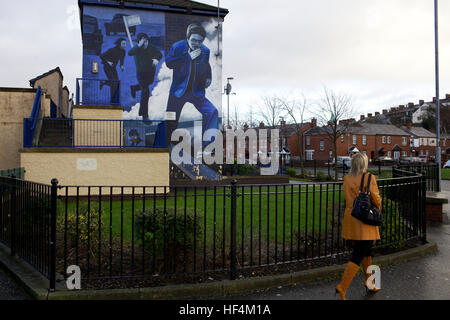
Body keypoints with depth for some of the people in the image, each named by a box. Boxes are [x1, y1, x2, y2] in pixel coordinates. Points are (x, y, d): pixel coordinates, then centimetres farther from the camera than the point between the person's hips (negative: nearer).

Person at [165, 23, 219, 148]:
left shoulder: (205, 51, 3)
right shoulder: (178, 46, -5)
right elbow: (168, 62, -16)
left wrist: (208, 78, 0)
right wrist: (188, 57, -21)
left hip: (197, 91, 2)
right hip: (178, 91, -2)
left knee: (212, 112, -13)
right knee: (171, 119, 2)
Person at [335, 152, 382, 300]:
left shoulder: (346, 179, 3)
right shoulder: (369, 178, -13)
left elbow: (348, 198, 5)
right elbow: (376, 199, -8)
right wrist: (378, 212, 11)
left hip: (351, 220, 6)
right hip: (365, 222, -6)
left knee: (366, 252, 22)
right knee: (358, 256, -2)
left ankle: (369, 283, 35)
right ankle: (342, 287, -8)